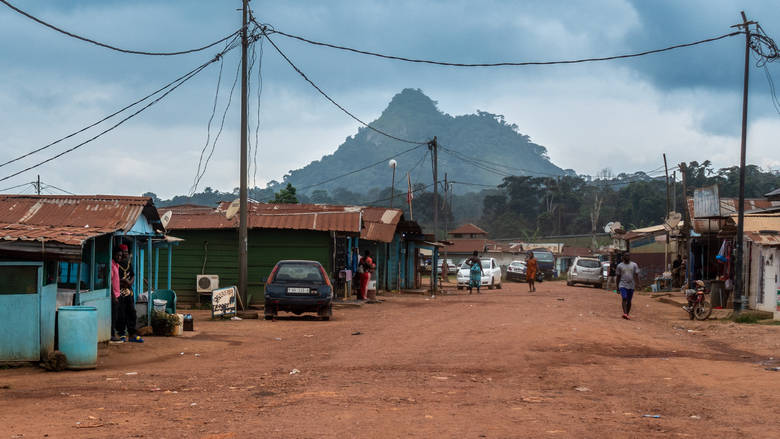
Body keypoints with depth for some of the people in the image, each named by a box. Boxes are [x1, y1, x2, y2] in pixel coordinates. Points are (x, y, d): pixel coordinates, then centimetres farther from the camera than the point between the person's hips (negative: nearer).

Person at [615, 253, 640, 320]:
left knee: (629, 300, 7)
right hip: (623, 285, -2)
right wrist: (617, 286, 8)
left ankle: (627, 314, 17)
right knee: (624, 299, -18)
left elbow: (636, 275, 1)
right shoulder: (620, 266, 5)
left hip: (631, 285, 2)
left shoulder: (634, 265, 5)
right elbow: (618, 276, 9)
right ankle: (625, 313, -26)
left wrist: (637, 283, -12)